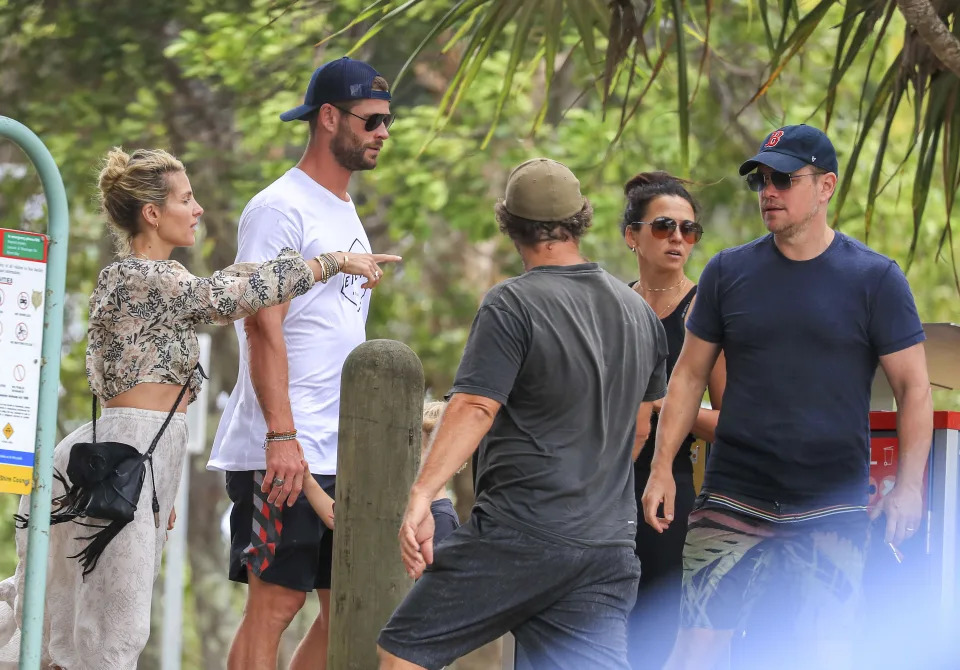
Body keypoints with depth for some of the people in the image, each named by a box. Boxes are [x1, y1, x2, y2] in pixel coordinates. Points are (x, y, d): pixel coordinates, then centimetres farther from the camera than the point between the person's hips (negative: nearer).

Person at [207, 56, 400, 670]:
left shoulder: (346, 212, 20)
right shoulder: (279, 209, -8)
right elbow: (264, 327, -15)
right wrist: (282, 437, -22)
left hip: (345, 453, 9)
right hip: (284, 453, -9)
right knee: (276, 602, -10)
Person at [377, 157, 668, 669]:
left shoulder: (514, 305, -8)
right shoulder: (639, 311, 13)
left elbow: (474, 408, -20)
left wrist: (421, 496, -27)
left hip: (519, 533, -6)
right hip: (610, 543, 6)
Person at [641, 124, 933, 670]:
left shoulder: (875, 279, 0)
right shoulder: (729, 272, 8)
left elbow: (914, 388, 0)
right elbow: (690, 375, 14)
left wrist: (908, 486, -11)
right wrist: (662, 468, 5)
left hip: (831, 509, -2)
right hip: (733, 501, 2)